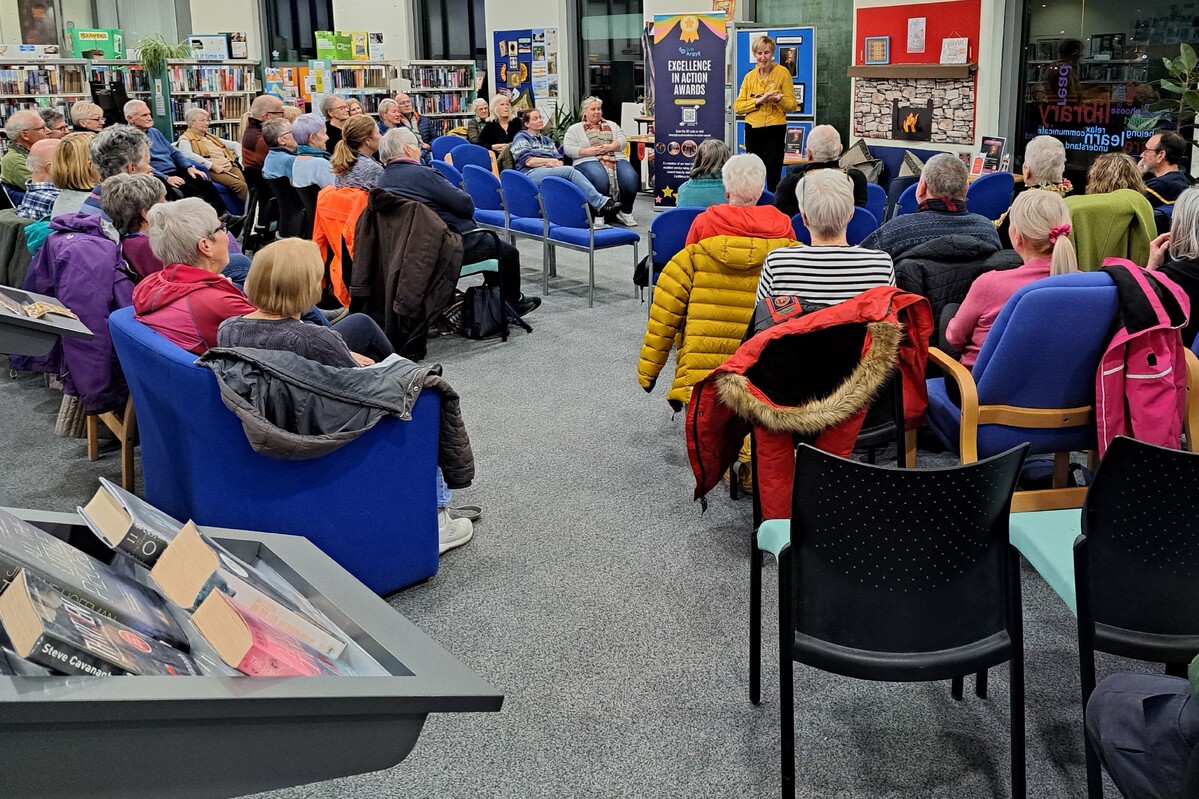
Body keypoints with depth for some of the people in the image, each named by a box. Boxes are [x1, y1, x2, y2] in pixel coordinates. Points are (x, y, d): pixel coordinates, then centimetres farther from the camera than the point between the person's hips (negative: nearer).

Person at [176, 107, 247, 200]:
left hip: (231, 168, 7)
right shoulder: (185, 139, 8)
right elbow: (188, 155, -13)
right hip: (213, 171, -7)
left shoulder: (211, 136, 30)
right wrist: (213, 166, -20)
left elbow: (235, 145, 37)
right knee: (241, 186, -32)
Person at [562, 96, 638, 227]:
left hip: (616, 159, 3)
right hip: (588, 161, -3)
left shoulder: (612, 125, 26)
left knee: (631, 177, -29)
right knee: (600, 178, -40)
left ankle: (626, 212, -12)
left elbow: (622, 140, 11)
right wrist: (590, 151, -11)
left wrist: (609, 147, -10)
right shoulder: (575, 129, 15)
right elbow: (568, 149, 2)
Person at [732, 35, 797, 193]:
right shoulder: (750, 76, 9)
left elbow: (792, 105, -2)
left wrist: (779, 99, -23)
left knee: (773, 178, -4)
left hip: (774, 131, -4)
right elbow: (737, 107, 1)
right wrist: (759, 100, -13)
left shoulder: (782, 72, -2)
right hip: (752, 130, 4)